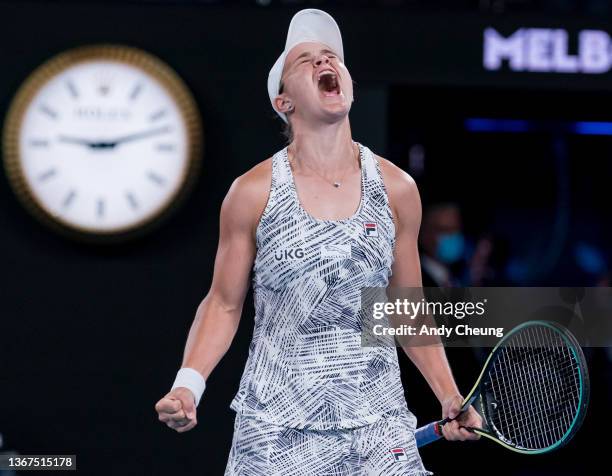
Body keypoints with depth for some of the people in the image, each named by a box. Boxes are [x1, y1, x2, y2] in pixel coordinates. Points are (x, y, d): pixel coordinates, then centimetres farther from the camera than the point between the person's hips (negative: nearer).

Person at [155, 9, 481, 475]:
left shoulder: (396, 189, 1)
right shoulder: (253, 192, -5)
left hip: (378, 430, 2)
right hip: (277, 432, -2)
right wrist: (188, 385, -11)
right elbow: (224, 305, 3)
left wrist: (451, 396, 1)